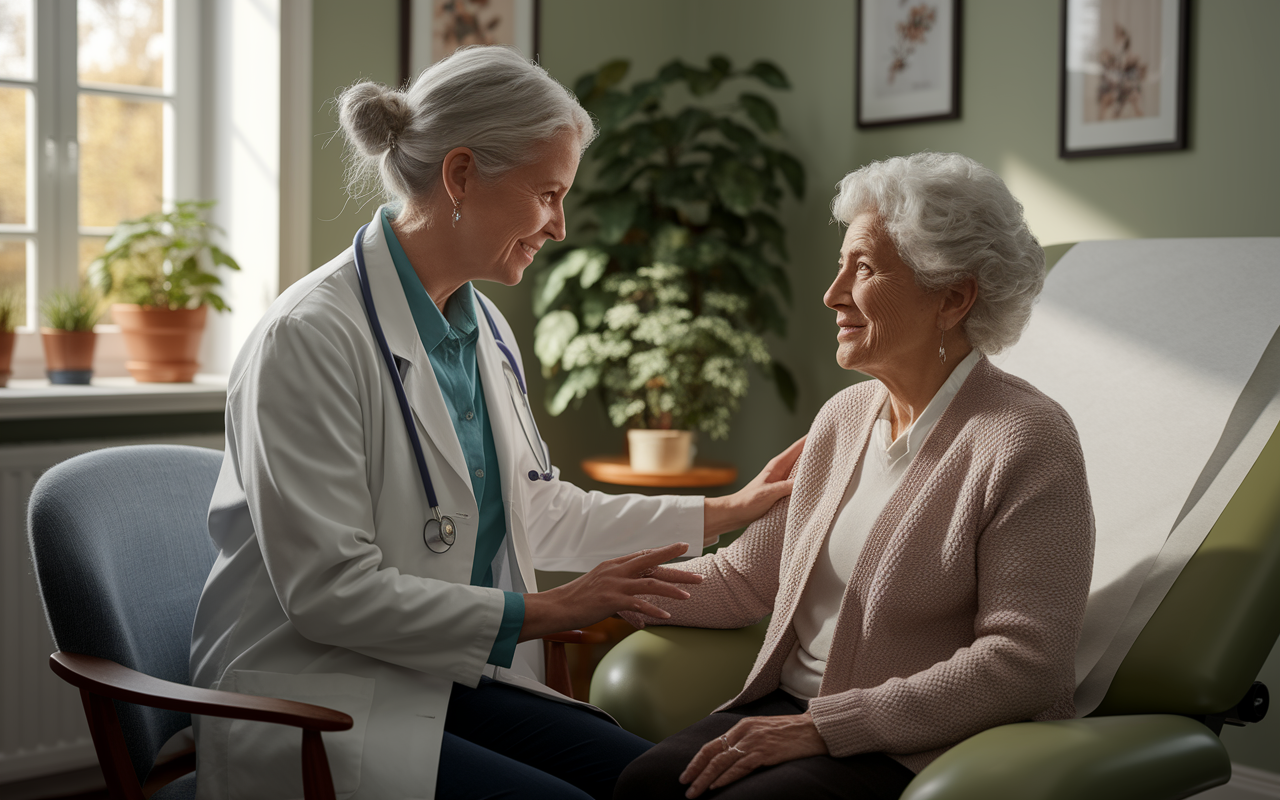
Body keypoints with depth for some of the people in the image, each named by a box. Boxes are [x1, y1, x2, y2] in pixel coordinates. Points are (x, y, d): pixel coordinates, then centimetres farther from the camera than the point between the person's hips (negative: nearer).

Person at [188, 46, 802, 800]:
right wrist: (546, 611, -17)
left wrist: (729, 510, 21)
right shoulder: (309, 336, -17)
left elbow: (539, 511, 21)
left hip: (455, 679, 7)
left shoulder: (487, 330, 9)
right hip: (316, 703, -7)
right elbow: (329, 590, -20)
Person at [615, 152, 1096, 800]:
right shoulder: (843, 417, 12)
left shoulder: (1027, 441, -11)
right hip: (793, 711, 6)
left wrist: (822, 725, -20)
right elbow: (744, 577, 17)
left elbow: (1023, 661, -18)